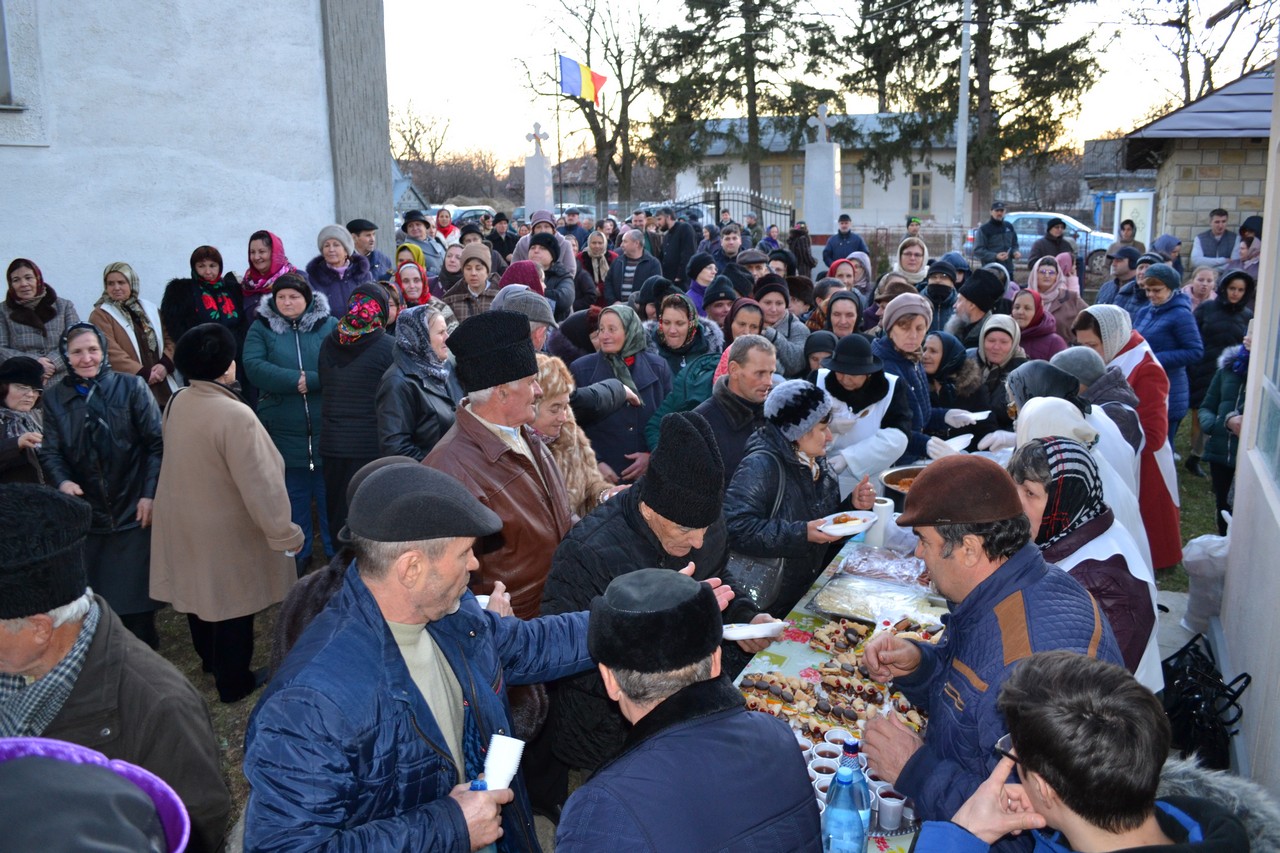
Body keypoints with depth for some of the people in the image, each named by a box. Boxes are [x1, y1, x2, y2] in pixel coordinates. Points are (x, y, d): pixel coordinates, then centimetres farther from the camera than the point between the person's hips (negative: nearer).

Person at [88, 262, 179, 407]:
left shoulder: (150, 309, 17)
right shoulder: (100, 315, 1)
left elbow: (169, 339, 12)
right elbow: (111, 352, -10)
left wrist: (164, 364, -7)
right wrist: (143, 373, -17)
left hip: (163, 386, 5)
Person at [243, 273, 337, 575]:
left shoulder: (330, 325, 2)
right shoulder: (261, 329, 4)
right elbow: (253, 366, -11)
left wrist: (309, 381, -21)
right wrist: (295, 380, -20)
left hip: (326, 431, -1)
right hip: (284, 433, 1)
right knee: (294, 498, 12)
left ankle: (337, 555, 23)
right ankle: (298, 556, 26)